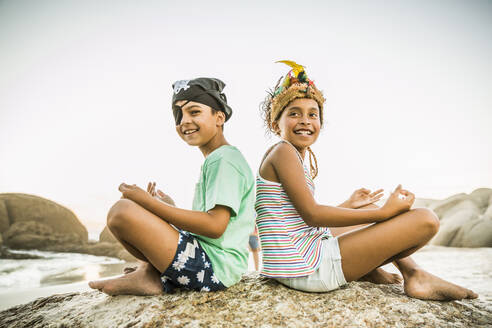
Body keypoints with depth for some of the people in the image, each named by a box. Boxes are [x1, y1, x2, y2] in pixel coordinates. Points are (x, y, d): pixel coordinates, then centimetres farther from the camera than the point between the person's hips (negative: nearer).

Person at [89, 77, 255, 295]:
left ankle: (151, 274, 1)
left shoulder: (224, 159, -11)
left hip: (214, 266, -11)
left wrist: (148, 201, -18)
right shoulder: (214, 161, 19)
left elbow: (215, 226, -23)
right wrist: (166, 205, 14)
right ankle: (157, 271, 6)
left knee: (121, 210, -21)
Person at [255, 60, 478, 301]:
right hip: (307, 271, -10)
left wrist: (349, 204, 23)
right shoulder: (283, 151, -12)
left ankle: (413, 274, 17)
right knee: (426, 220, -12)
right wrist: (383, 212, -17)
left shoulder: (298, 159, 17)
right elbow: (311, 214, -20)